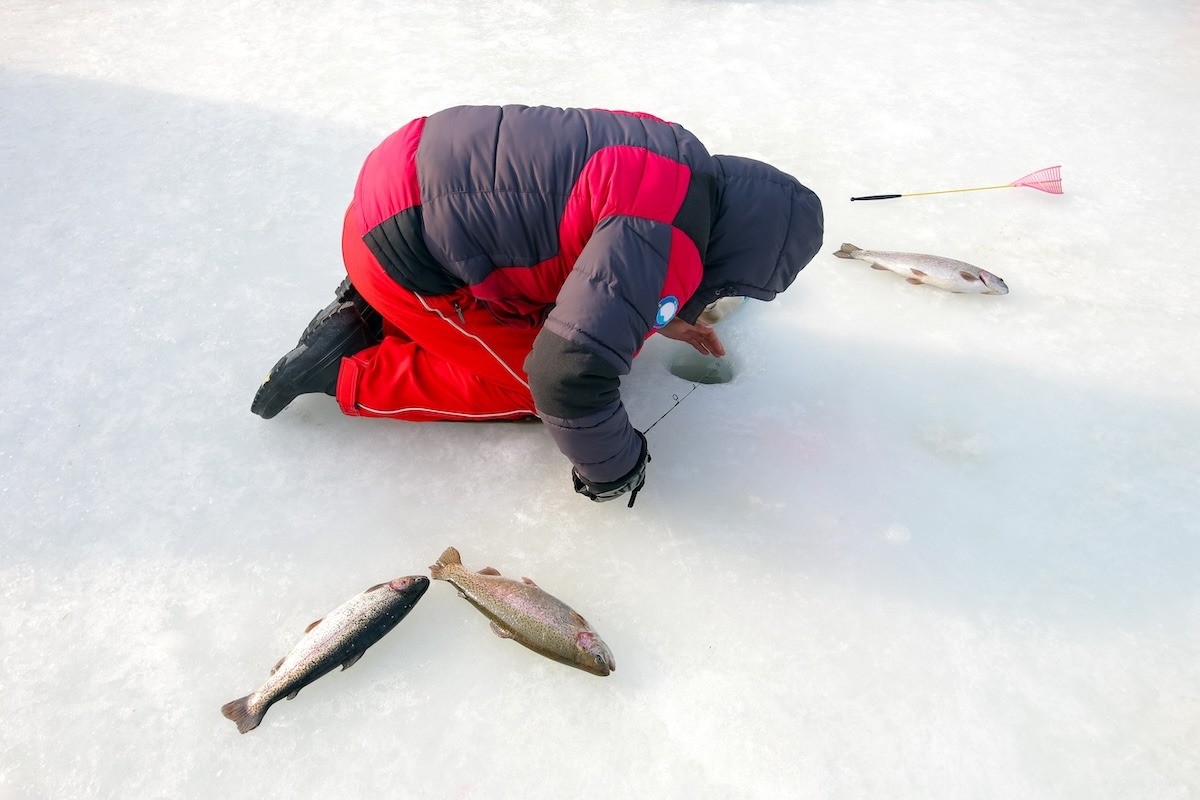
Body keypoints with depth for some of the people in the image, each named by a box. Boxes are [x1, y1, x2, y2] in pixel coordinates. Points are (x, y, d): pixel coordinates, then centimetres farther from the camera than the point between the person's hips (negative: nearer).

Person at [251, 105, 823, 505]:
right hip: (404, 247, -9)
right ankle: (346, 374, 4)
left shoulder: (673, 156, 3)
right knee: (533, 385, 2)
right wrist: (614, 470, -14)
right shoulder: (667, 245, -26)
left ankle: (372, 313, 19)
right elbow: (569, 375, -33)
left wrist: (659, 314, 24)